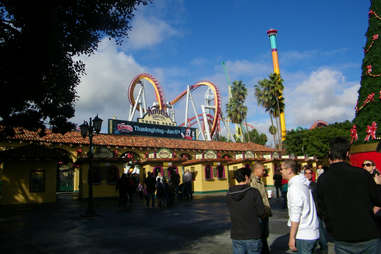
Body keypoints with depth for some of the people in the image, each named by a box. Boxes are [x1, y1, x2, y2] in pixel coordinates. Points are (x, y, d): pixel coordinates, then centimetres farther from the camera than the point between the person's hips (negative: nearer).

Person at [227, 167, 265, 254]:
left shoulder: (229, 195, -3)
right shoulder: (254, 192, -14)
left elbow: (232, 211, 6)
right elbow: (261, 213, -9)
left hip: (236, 236, 4)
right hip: (253, 235, -3)